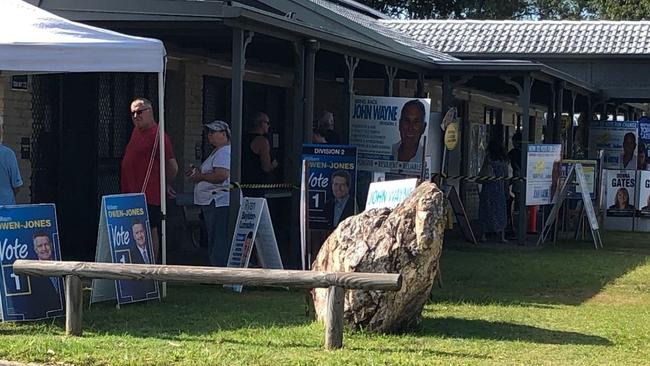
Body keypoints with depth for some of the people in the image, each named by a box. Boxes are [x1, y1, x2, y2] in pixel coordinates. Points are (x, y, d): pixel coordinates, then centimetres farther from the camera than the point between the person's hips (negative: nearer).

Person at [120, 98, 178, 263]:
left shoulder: (158, 135, -13)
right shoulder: (136, 130, 15)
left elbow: (173, 167, -13)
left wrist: (165, 184, 5)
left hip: (149, 196, -9)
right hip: (132, 194, 9)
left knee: (150, 232, -5)